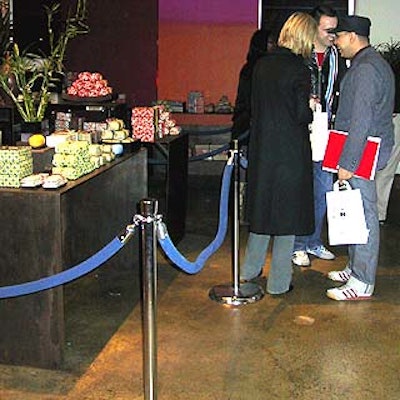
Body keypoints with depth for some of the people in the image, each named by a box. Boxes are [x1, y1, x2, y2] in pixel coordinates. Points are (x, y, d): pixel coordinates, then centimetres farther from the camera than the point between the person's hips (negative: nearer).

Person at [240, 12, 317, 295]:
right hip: (290, 151, -6)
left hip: (261, 147, 6)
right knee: (287, 211, 5)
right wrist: (312, 109, 5)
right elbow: (302, 115, -15)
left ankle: (250, 269, 31)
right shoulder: (299, 69, -14)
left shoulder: (262, 65, 4)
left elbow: (254, 105, 10)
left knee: (261, 206, 19)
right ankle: (279, 282, 13)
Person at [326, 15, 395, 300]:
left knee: (363, 215, -5)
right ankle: (357, 268, 28)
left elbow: (361, 121, -23)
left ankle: (362, 283, 2)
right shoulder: (376, 63, 17)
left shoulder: (365, 68, -17)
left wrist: (347, 162, -22)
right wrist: (347, 158, 21)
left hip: (362, 153, -11)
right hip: (368, 149, 11)